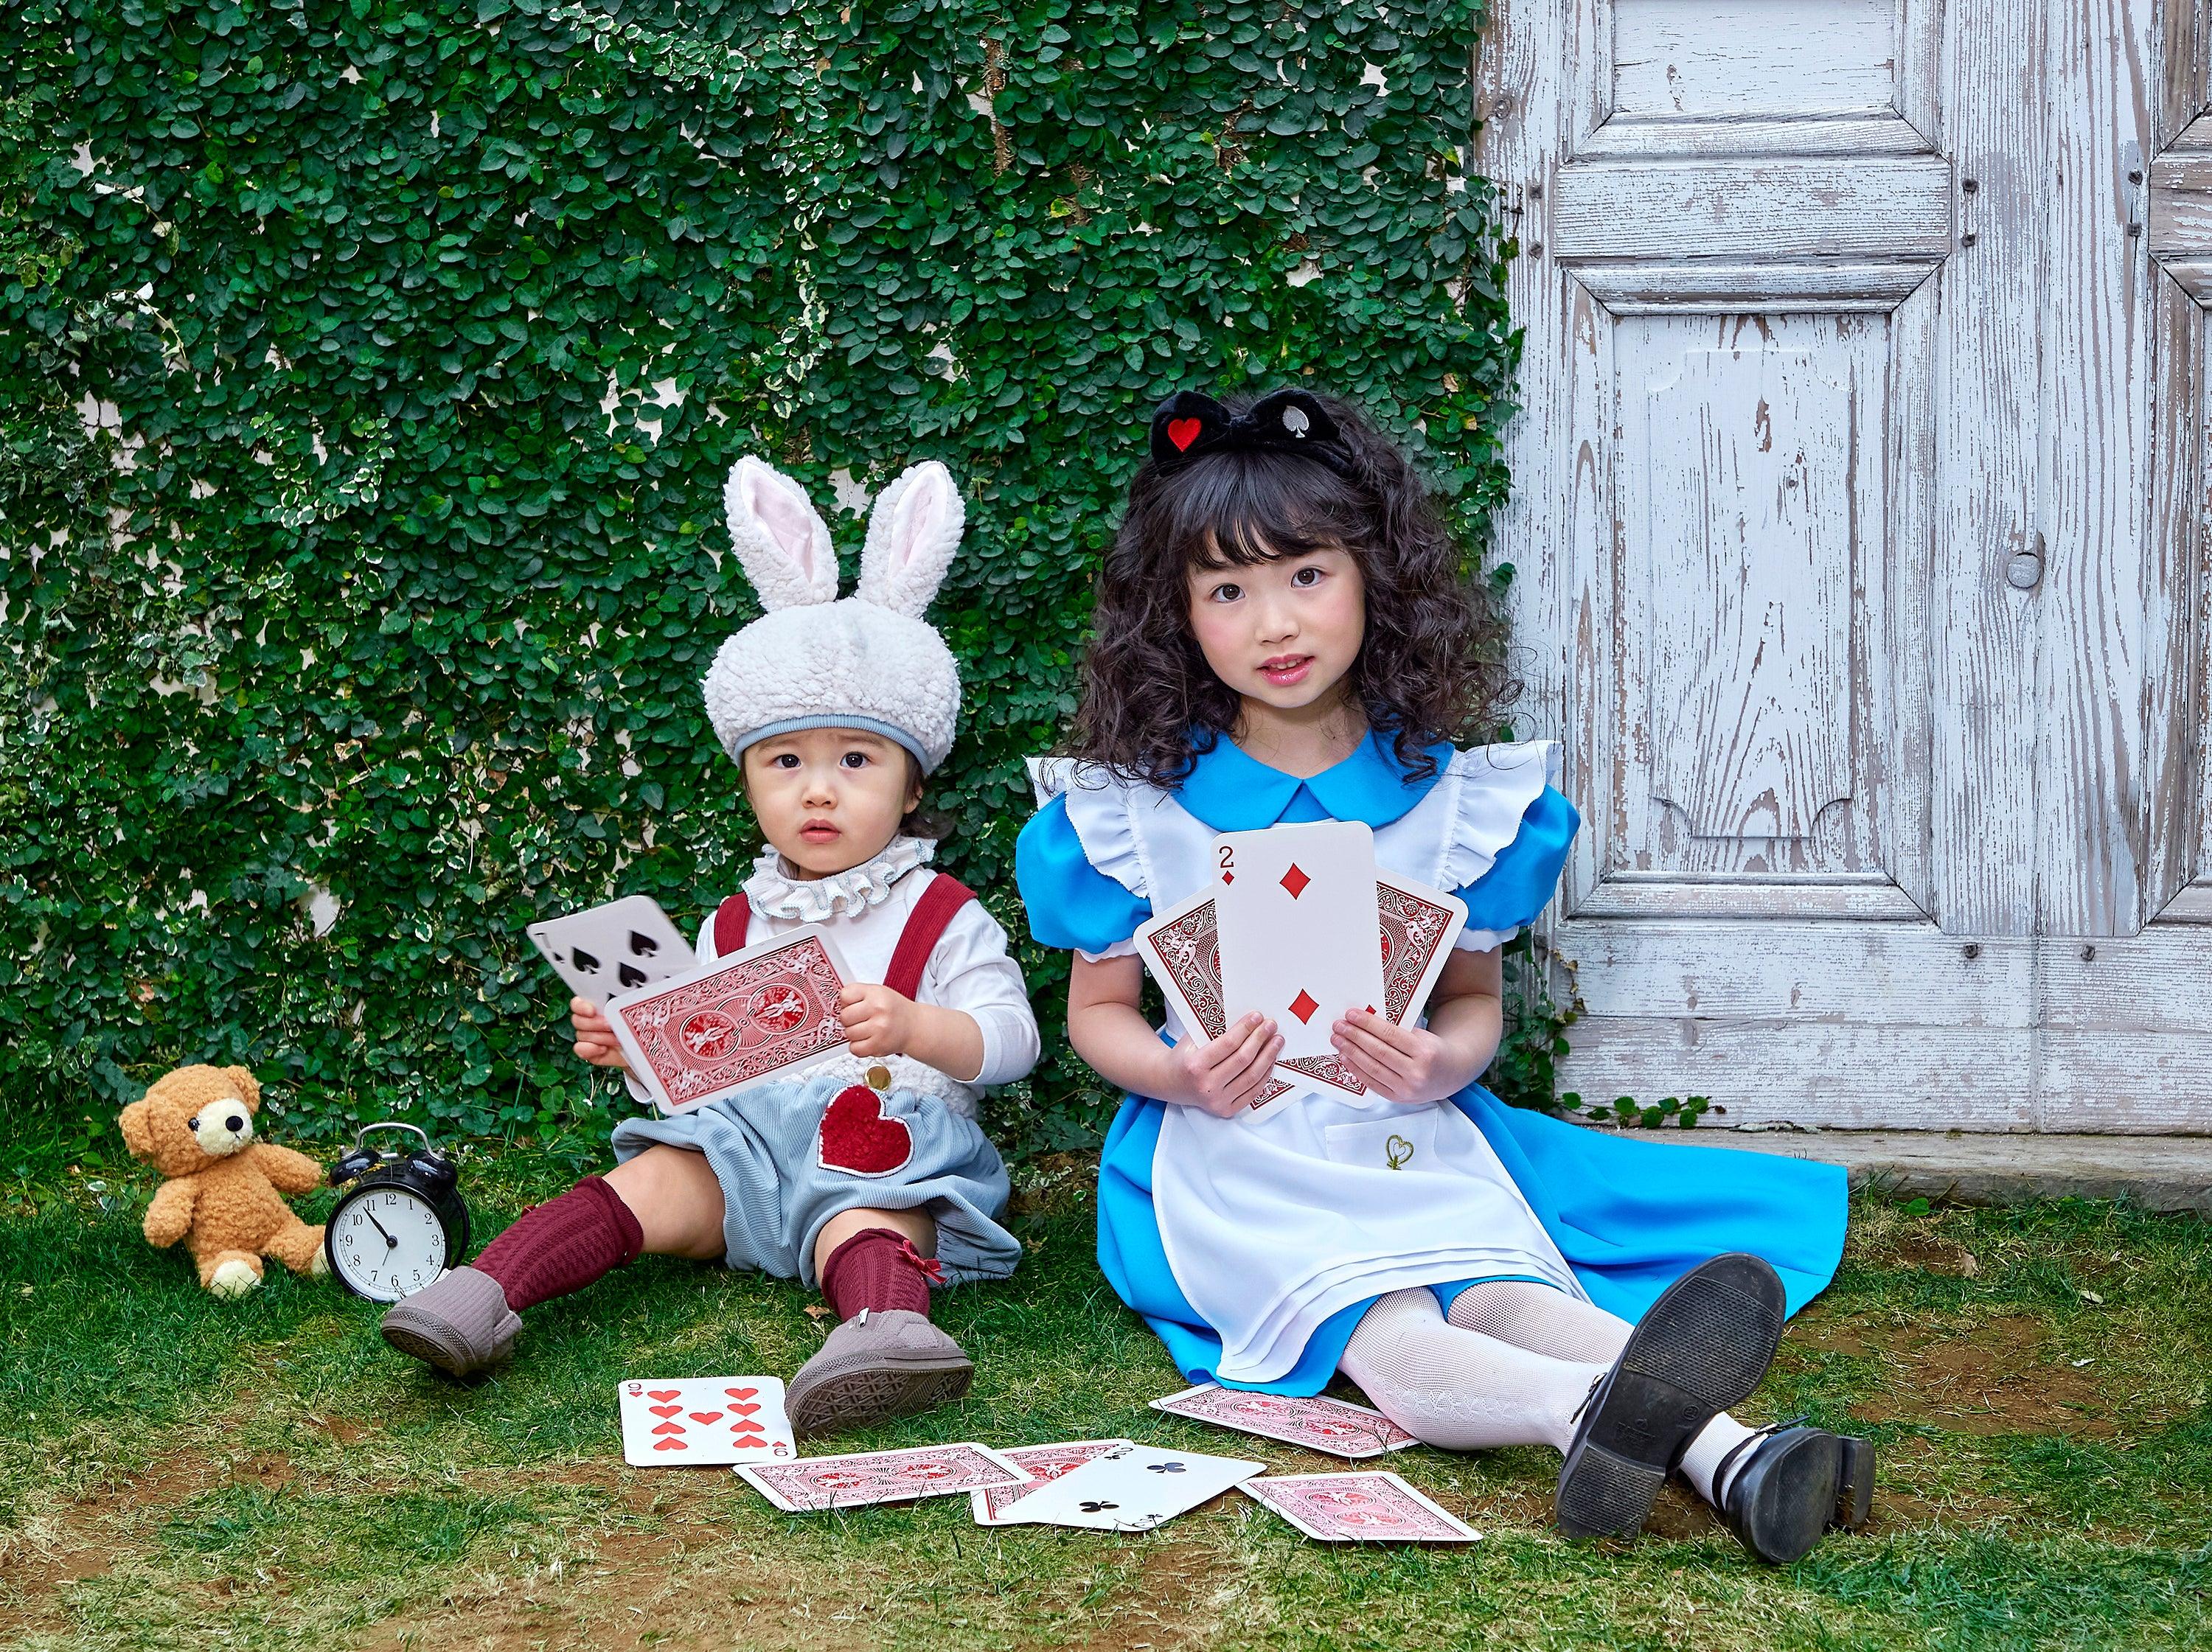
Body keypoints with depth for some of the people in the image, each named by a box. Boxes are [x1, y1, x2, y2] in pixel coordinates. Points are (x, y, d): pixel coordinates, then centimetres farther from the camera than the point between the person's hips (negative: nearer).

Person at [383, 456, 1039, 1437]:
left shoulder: (940, 917, 6)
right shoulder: (735, 929, 21)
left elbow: (1012, 1038, -4)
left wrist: (913, 1027, -23)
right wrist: (630, 1048, 1)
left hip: (888, 1144, -5)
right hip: (747, 1140, 5)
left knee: (862, 1219, -37)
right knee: (659, 1181, -23)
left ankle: (886, 1319, -69)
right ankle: (487, 1289, -39)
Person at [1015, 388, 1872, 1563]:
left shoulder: (1450, 796, 4)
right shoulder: (1134, 809, 1)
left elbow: (1476, 995, 11)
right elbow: (1098, 1010, 8)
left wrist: (1445, 1061, -14)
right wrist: (1177, 1073, -15)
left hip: (1415, 1139, 2)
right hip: (1232, 1151, -2)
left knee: (1514, 1298, -30)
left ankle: (1731, 1459, -55)